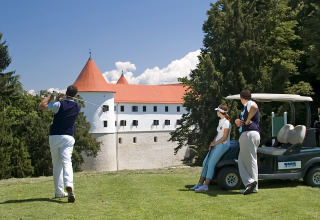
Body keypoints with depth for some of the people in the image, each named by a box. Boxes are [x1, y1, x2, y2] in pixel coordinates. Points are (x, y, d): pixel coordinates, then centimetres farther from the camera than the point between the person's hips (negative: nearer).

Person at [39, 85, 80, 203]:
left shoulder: (59, 104, -9)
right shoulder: (77, 107, 6)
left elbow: (41, 106, -5)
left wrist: (51, 96, 4)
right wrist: (58, 100, 15)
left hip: (54, 137, -1)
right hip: (68, 137, 1)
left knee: (56, 164, 9)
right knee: (66, 162, -9)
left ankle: (59, 192, 11)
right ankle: (69, 184, -35)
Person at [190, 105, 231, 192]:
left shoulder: (226, 123, -13)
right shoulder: (220, 121, 17)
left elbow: (224, 137, -16)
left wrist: (214, 143, -10)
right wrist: (212, 142, 5)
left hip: (223, 145, -9)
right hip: (217, 145, 9)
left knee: (211, 164, -16)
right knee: (205, 162, 3)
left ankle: (205, 186, -17)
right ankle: (200, 183, 6)